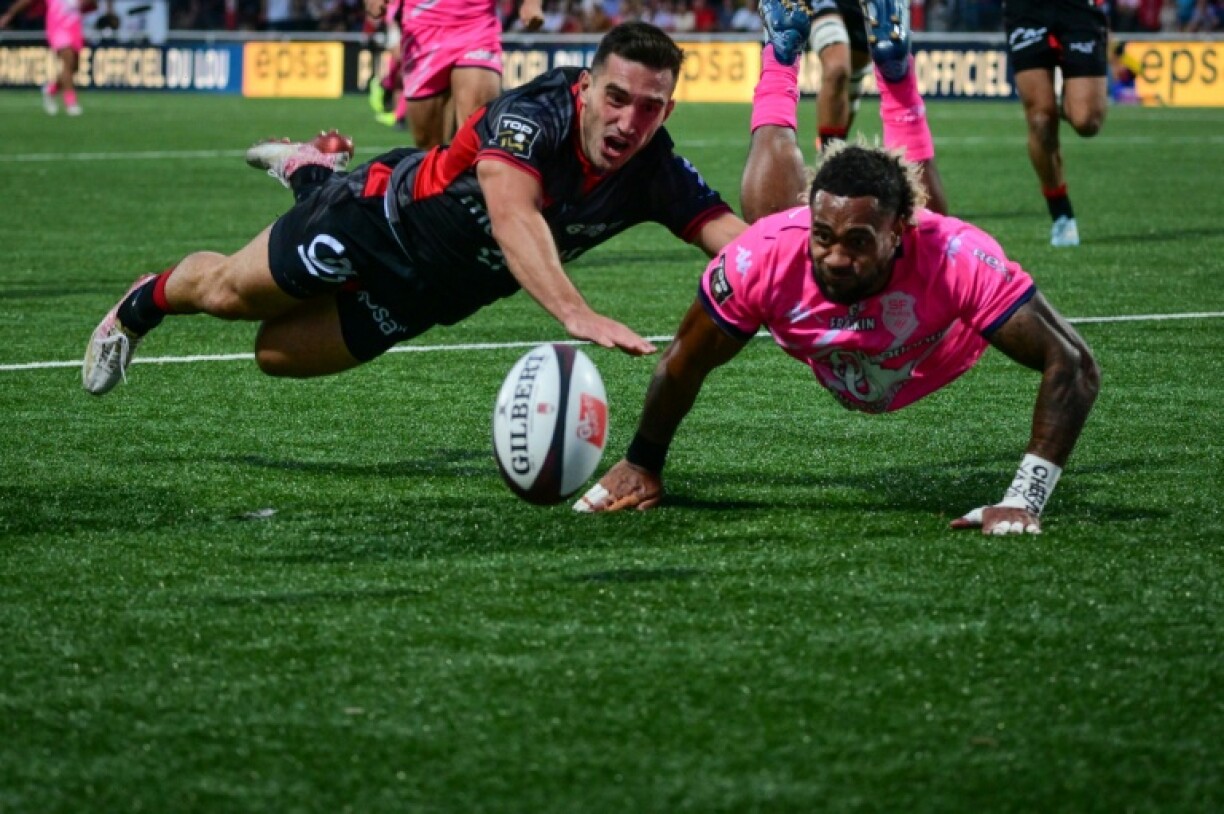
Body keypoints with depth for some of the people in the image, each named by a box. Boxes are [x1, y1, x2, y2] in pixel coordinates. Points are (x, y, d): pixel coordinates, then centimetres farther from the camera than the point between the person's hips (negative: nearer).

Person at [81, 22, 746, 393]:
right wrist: (574, 312, -71)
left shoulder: (654, 175, -23)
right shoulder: (534, 113, -38)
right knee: (227, 291, 12)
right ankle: (141, 306, 49)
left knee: (278, 356, 18)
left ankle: (311, 173, 42)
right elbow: (512, 215, -56)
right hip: (386, 218, -5)